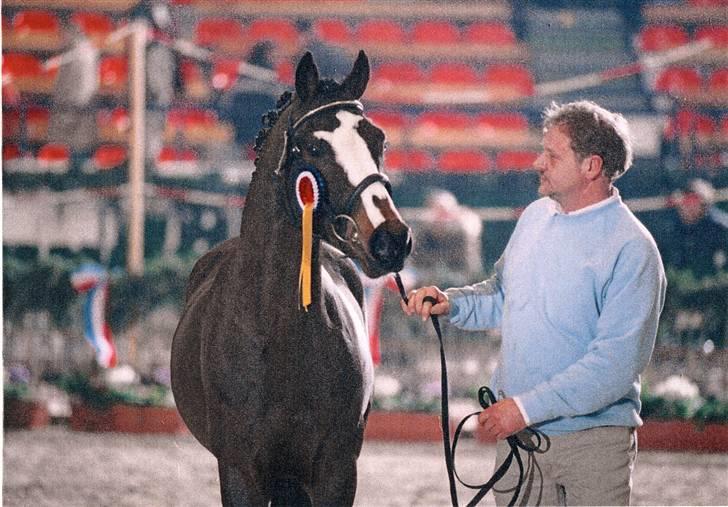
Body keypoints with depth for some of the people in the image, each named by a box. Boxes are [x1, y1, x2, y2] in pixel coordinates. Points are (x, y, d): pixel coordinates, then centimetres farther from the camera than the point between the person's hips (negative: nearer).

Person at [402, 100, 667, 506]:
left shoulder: (631, 250, -16)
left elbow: (616, 363, -21)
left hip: (593, 440, -6)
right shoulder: (536, 216, 7)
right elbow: (502, 297, 23)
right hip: (518, 432, 6)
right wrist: (449, 303, 2)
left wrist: (528, 407, -22)